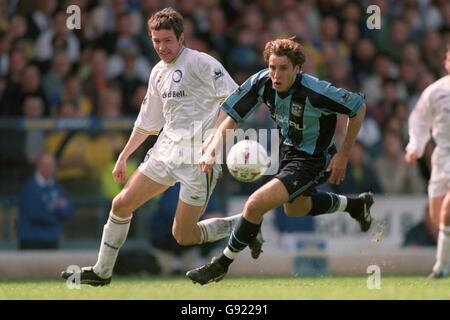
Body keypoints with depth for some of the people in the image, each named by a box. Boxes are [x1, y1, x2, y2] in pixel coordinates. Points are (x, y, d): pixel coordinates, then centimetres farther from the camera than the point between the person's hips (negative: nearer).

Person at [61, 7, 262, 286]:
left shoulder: (199, 62, -10)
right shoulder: (158, 73, 14)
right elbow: (147, 122, 25)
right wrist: (123, 157, 26)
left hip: (199, 158, -7)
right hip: (166, 151, 8)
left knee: (184, 236, -6)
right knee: (122, 204, 3)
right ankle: (102, 272, 17)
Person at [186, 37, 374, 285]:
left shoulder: (315, 92, -33)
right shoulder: (261, 82, -18)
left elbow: (358, 106, -19)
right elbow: (231, 117, -11)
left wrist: (343, 154, -14)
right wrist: (211, 150, -28)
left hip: (311, 160, -8)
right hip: (287, 148, 8)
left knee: (255, 205, -19)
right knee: (294, 208, 32)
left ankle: (221, 265, 2)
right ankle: (356, 205, 54)